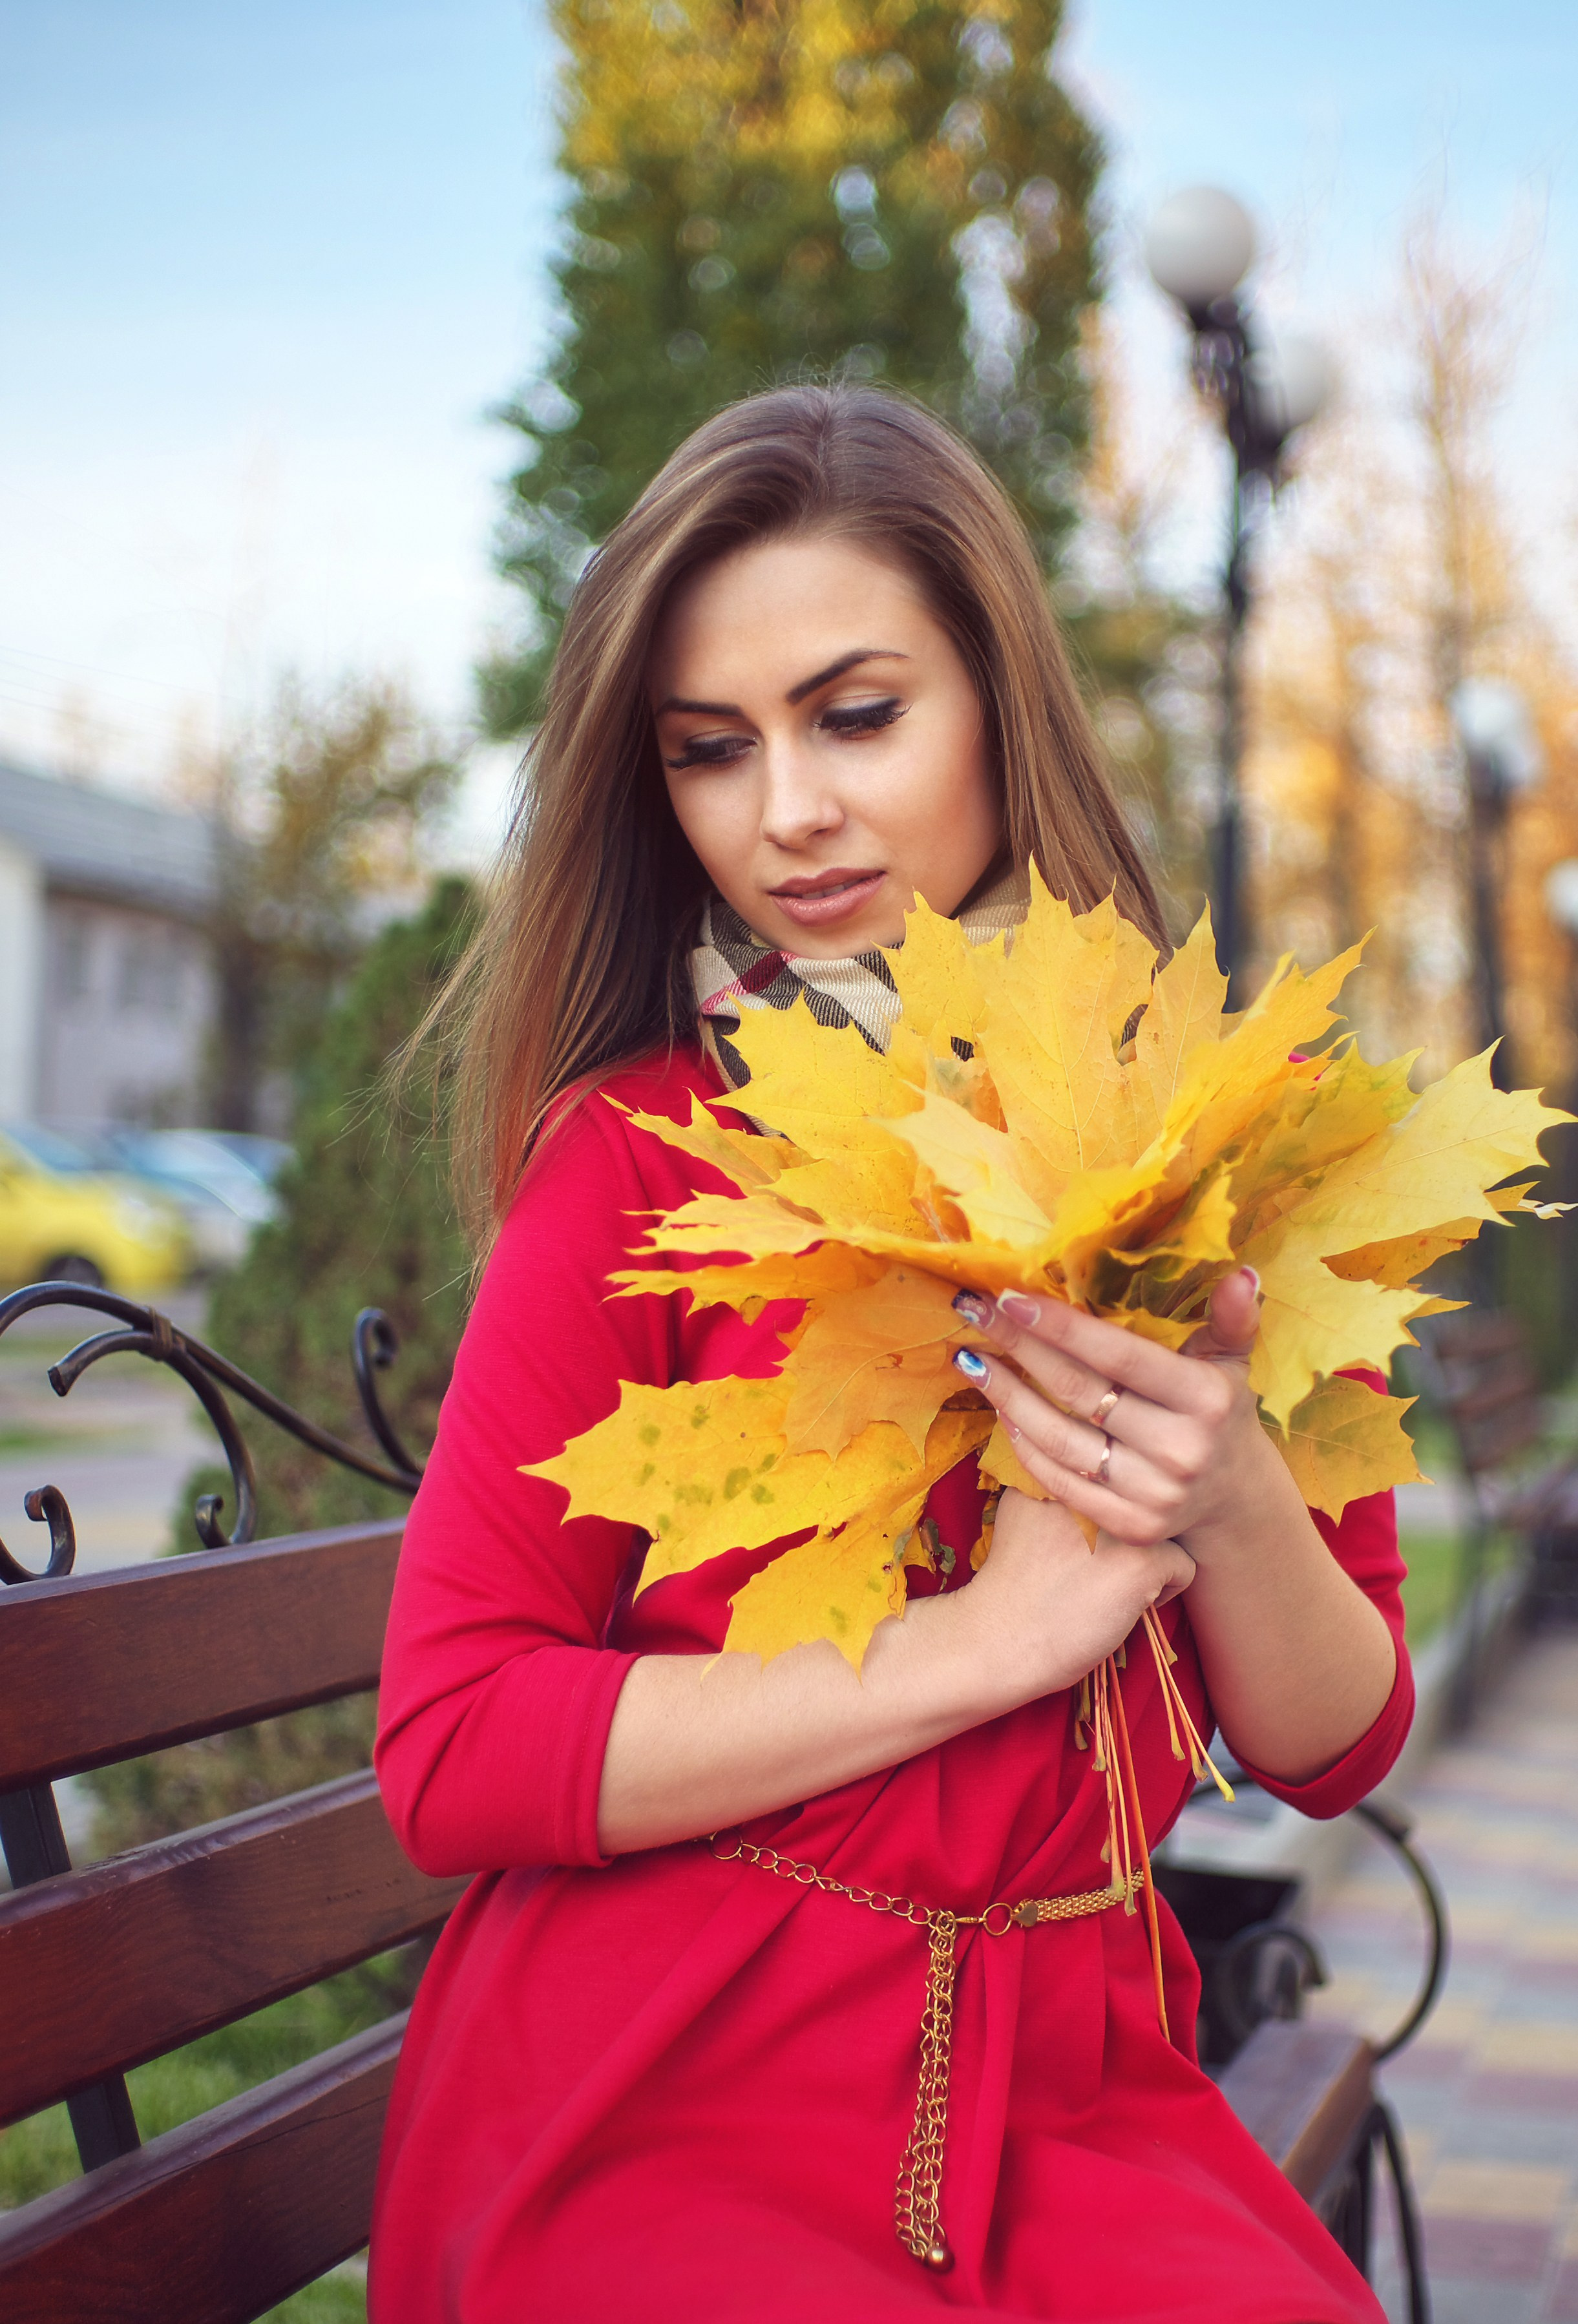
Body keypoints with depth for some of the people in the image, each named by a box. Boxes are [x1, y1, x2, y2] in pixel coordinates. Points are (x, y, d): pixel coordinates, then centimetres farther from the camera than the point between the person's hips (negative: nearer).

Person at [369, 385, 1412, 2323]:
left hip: (1069, 2085, 4)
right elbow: (448, 1747, -12)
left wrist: (1234, 1507, -15)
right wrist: (991, 1635, -16)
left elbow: (1336, 1748, 6)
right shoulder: (634, 1146, -6)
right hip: (649, 2101, -3)